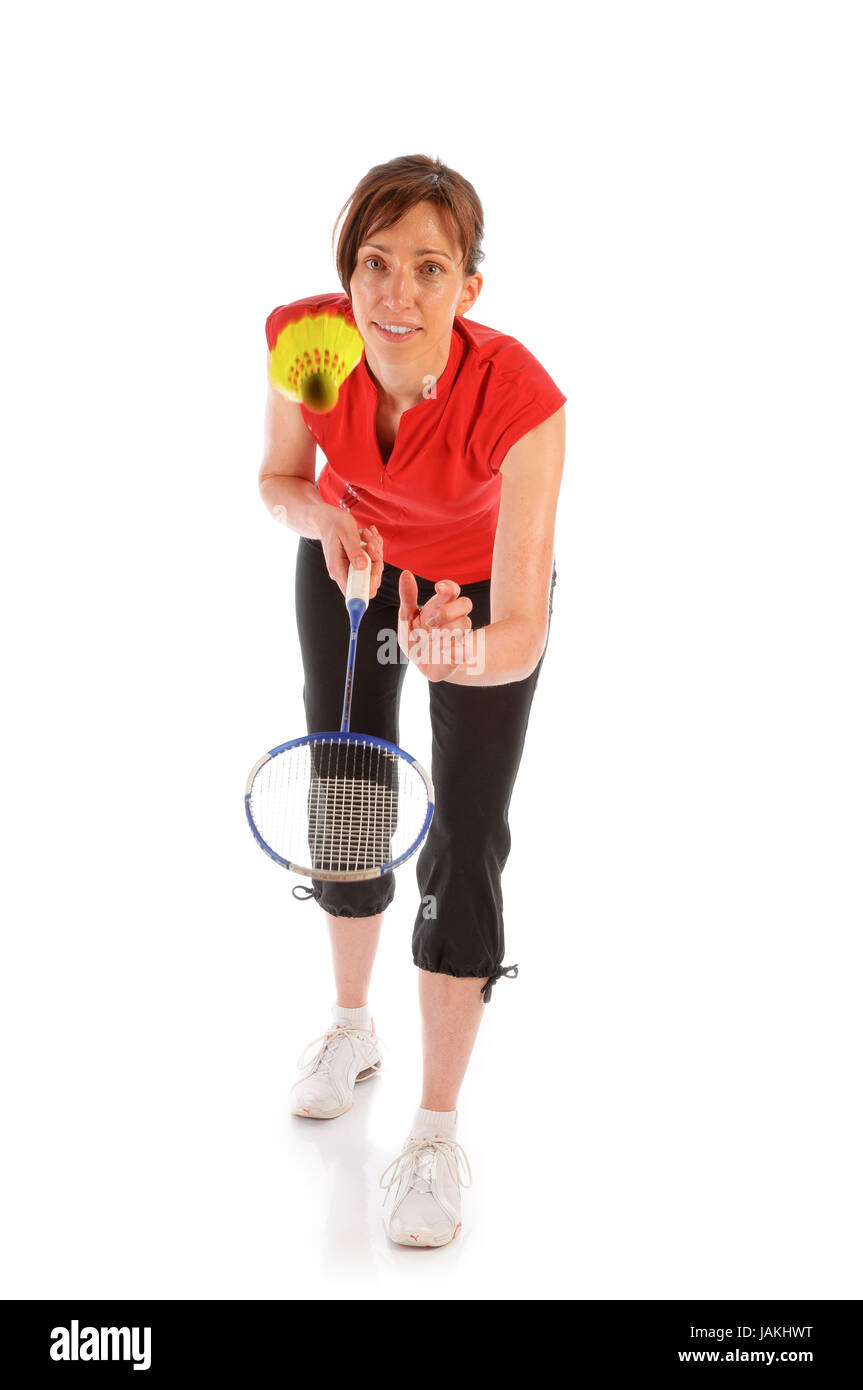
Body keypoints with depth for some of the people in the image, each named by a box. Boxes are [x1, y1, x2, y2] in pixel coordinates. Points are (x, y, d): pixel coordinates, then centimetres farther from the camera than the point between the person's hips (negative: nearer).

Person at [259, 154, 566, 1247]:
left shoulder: (519, 399, -39)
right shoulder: (306, 339, -29)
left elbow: (521, 634, -40)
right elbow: (279, 476, -8)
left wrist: (466, 652, -63)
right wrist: (320, 513, -30)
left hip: (480, 590, -3)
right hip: (352, 565, 3)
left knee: (462, 849, -6)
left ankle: (436, 1134, 10)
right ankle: (351, 1026, 41)